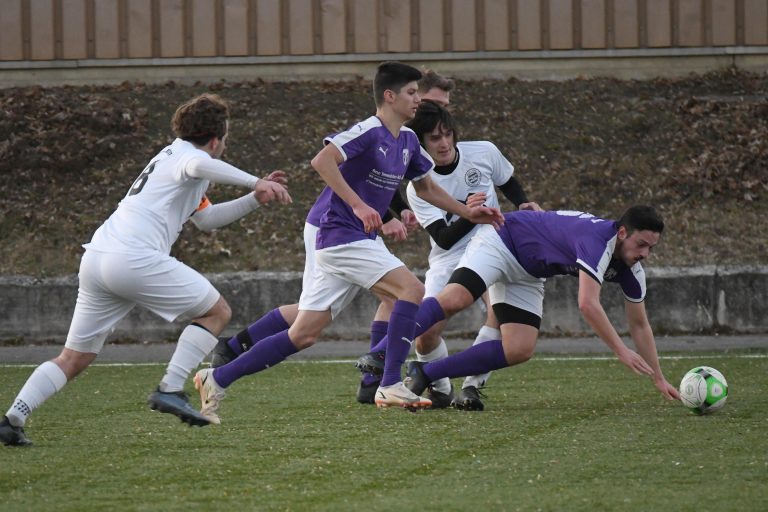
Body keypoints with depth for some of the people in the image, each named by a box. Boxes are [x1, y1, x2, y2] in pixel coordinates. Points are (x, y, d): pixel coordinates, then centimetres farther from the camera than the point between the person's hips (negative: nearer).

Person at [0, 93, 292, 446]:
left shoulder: (172, 155, 31)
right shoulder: (187, 154, 1)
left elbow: (205, 218, 42)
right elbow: (199, 167, -27)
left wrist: (255, 200, 34)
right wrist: (254, 182, -25)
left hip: (95, 258, 9)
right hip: (134, 258, -9)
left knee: (74, 358, 10)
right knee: (217, 311, 5)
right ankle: (170, 390, -6)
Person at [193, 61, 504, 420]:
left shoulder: (407, 141, 14)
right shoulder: (369, 131, -14)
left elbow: (425, 187, 28)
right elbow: (322, 161, -25)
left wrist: (468, 213, 22)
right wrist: (357, 205, -28)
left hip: (361, 241, 9)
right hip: (343, 237, -9)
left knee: (303, 335, 5)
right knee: (412, 289, -19)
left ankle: (217, 379, 10)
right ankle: (390, 386, -19)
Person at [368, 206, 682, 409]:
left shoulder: (631, 269, -5)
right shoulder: (597, 239, -32)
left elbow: (639, 324, 7)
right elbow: (588, 305, -39)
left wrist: (659, 379, 6)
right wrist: (621, 351, -38)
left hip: (526, 275, 9)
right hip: (501, 243, -8)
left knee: (520, 351, -9)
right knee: (453, 300, -33)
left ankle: (425, 374, -5)